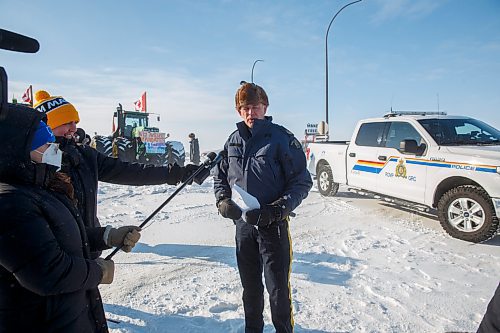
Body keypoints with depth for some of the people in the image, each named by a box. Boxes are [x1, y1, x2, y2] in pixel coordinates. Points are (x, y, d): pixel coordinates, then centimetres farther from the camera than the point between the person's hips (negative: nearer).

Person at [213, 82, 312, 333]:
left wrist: (276, 210, -21)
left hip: (273, 225, -4)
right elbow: (220, 176, 16)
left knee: (278, 288, 5)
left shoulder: (281, 138, -11)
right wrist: (223, 201, -3)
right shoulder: (233, 141, 5)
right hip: (243, 224, 5)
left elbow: (302, 182, -10)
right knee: (250, 286, 19)